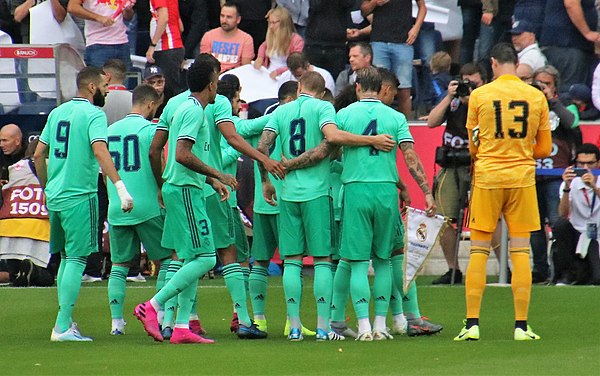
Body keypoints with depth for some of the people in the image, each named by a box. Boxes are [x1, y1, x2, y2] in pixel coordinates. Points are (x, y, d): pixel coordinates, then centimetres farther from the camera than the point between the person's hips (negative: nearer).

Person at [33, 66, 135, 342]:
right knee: (76, 260, -5)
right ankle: (62, 327, -9)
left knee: (66, 258, 17)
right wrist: (120, 187, -29)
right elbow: (100, 152, -24)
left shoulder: (57, 112, 12)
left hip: (54, 196, 7)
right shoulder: (93, 114, -9)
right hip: (80, 196, -7)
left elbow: (38, 155, 15)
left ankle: (64, 321, 18)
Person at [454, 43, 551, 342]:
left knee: (478, 251, 3)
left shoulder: (479, 96, -2)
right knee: (520, 251, 3)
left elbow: (473, 147, 6)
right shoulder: (536, 97, 3)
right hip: (523, 178, 1)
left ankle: (472, 324, -1)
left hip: (487, 178, -1)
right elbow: (544, 149, 8)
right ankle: (521, 326, 1)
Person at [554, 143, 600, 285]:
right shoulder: (571, 184, 0)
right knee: (561, 224, -31)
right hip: (577, 235, 2)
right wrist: (567, 188, -26)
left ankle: (585, 271, 9)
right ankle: (566, 273, -15)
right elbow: (563, 215, -13)